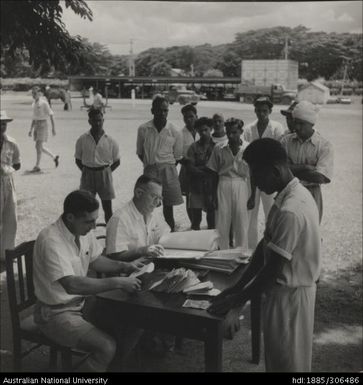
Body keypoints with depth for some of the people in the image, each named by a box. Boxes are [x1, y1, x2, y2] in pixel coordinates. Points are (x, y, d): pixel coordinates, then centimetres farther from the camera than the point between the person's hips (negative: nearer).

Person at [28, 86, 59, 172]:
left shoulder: (44, 102, -11)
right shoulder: (34, 103, 11)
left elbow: (51, 115, -9)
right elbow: (34, 117, 17)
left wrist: (53, 127, -11)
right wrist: (31, 129, 15)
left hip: (43, 125, -8)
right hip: (36, 125, 8)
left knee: (38, 146, -9)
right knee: (40, 147, 11)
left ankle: (37, 166, -1)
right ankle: (54, 157, 29)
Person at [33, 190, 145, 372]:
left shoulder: (84, 230, -3)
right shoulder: (50, 241, -28)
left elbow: (94, 260, 14)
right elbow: (71, 285, -37)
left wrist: (124, 266, -3)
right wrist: (117, 282, -35)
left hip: (81, 302, 8)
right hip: (56, 312, -8)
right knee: (106, 347, -24)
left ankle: (112, 364, 16)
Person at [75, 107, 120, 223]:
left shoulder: (110, 141, -3)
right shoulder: (82, 140, -2)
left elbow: (116, 162, 5)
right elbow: (78, 160, 8)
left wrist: (105, 172, -3)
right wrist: (85, 171, -2)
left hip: (104, 175, 0)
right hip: (87, 175, 1)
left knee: (107, 207, 4)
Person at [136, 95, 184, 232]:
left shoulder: (175, 133, -1)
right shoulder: (143, 129, 0)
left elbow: (177, 157, 8)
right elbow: (140, 152, 10)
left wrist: (165, 167, 2)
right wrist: (149, 164, 3)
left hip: (168, 171, 0)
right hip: (149, 171, 0)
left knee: (168, 206, 5)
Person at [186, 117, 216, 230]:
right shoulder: (194, 147, 5)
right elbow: (190, 167, -4)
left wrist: (201, 168, -11)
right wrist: (206, 172, -13)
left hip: (212, 187, 0)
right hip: (197, 187, 0)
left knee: (211, 218, 3)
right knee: (196, 218, 4)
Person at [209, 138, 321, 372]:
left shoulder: (290, 211, -29)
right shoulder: (295, 194, 2)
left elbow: (273, 268, -24)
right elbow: (265, 245, 6)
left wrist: (238, 299, -12)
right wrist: (238, 286, 6)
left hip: (288, 294, -9)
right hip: (291, 289, 9)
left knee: (285, 361, 9)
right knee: (281, 356, 23)